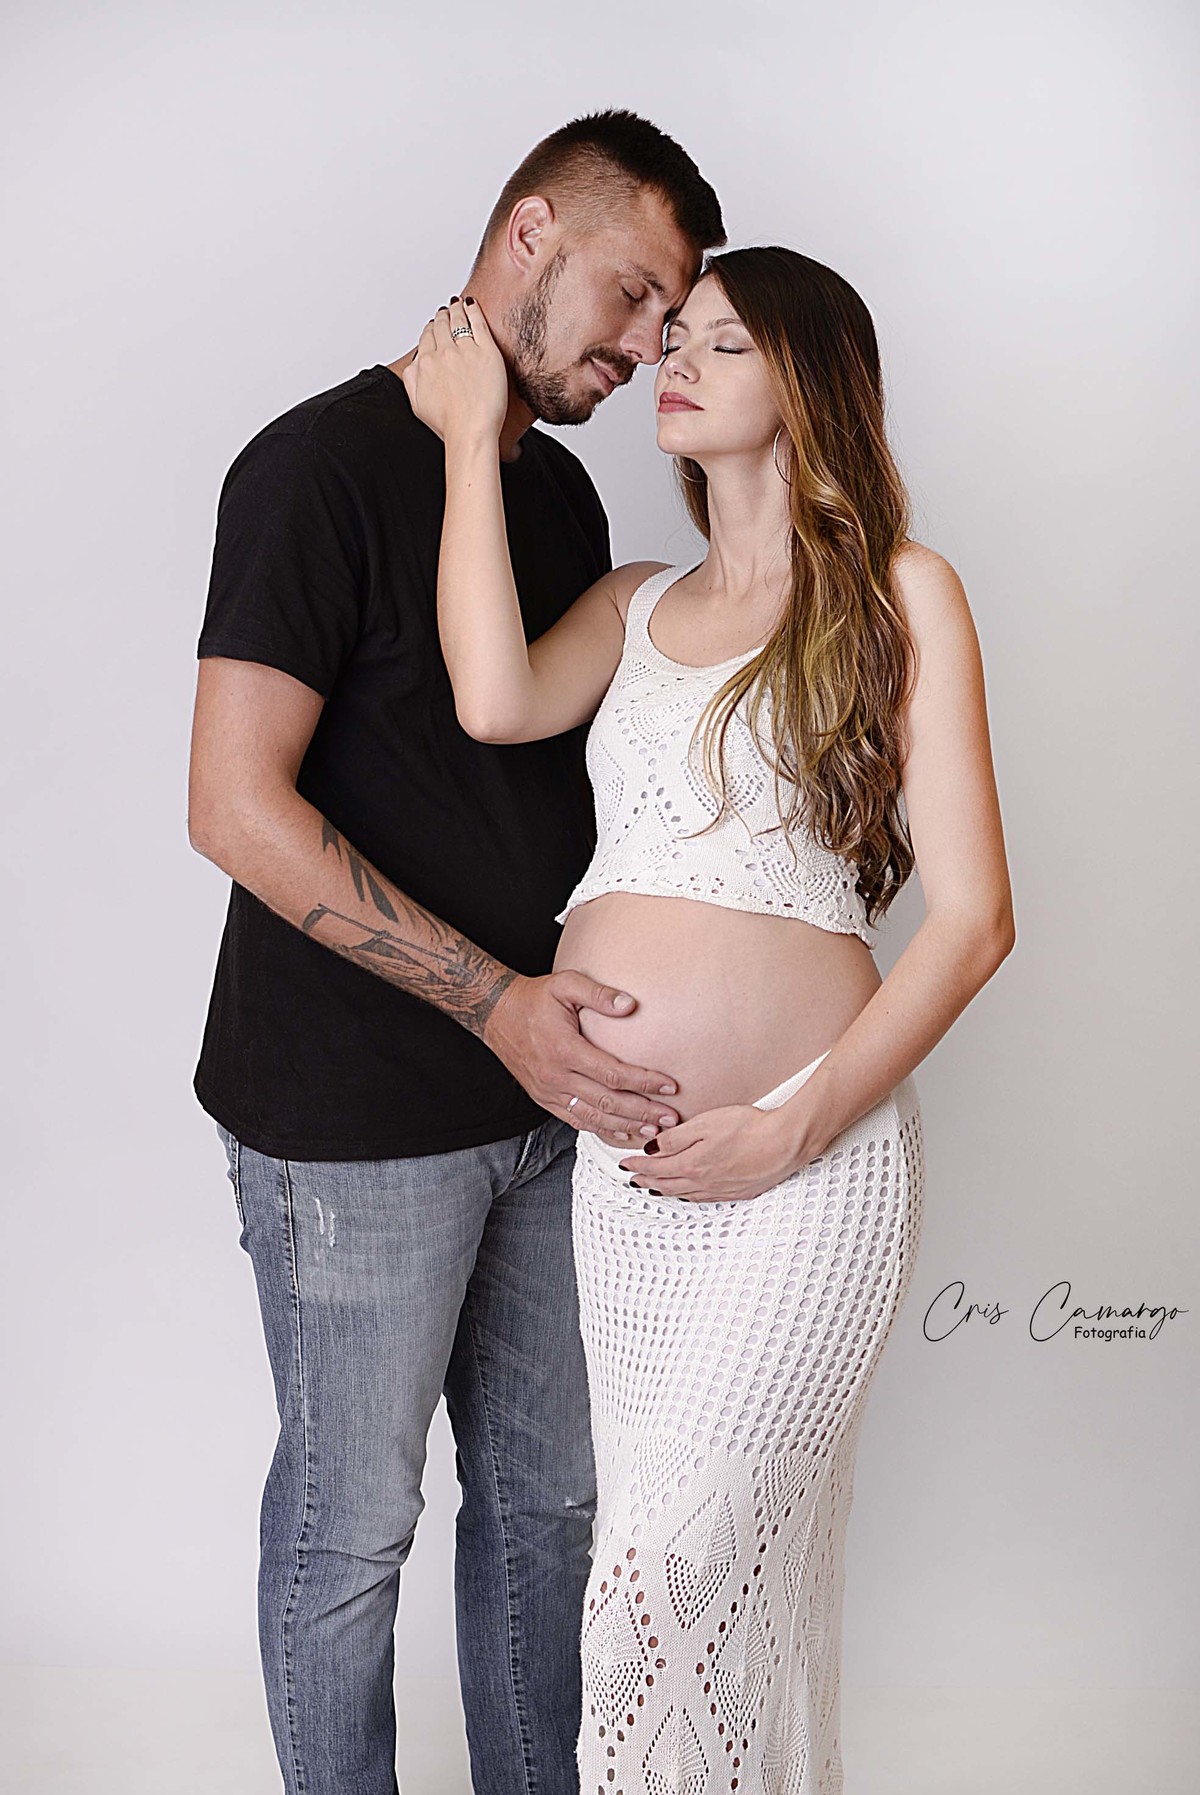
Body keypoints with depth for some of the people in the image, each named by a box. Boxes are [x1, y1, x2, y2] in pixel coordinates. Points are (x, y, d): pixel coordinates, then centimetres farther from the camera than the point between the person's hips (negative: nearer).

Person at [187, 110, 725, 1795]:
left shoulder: (562, 490, 11)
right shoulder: (325, 461, -13)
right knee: (351, 1527, 8)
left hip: (547, 1090, 7)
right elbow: (239, 807, -20)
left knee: (550, 1493, 17)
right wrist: (502, 1004, -21)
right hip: (354, 1125, -7)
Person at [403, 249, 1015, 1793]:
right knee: (653, 1539, 11)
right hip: (608, 1146, 5)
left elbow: (972, 920, -4)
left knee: (682, 1564, -7)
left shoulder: (898, 593, 3)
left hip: (807, 1149, -4)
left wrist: (793, 1128, -13)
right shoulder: (634, 604, 16)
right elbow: (497, 701, -8)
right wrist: (471, 437, 0)